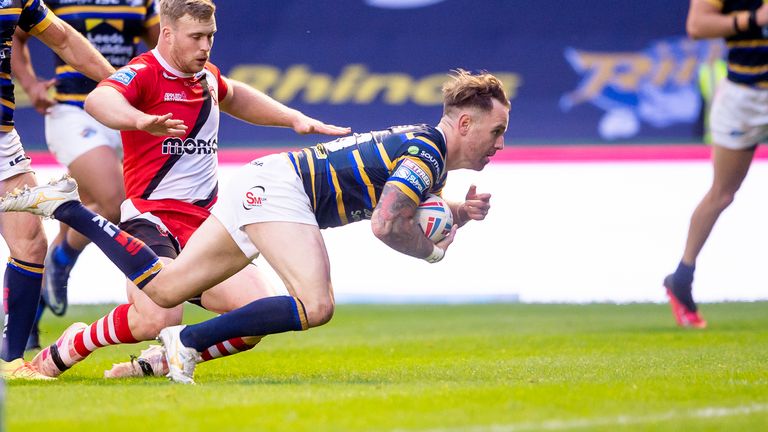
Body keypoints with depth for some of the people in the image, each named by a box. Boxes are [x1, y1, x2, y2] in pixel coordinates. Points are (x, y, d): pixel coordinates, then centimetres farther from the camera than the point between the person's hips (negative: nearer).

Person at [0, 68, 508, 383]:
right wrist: (432, 250, -8)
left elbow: (399, 203, 30)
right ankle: (189, 341, -23)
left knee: (162, 289, 12)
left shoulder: (424, 146, 15)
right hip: (276, 187, -10)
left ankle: (64, 206, 17)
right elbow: (385, 224, -27)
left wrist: (458, 211, 14)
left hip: (260, 183, 10)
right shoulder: (426, 153, -15)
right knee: (315, 305, -27)